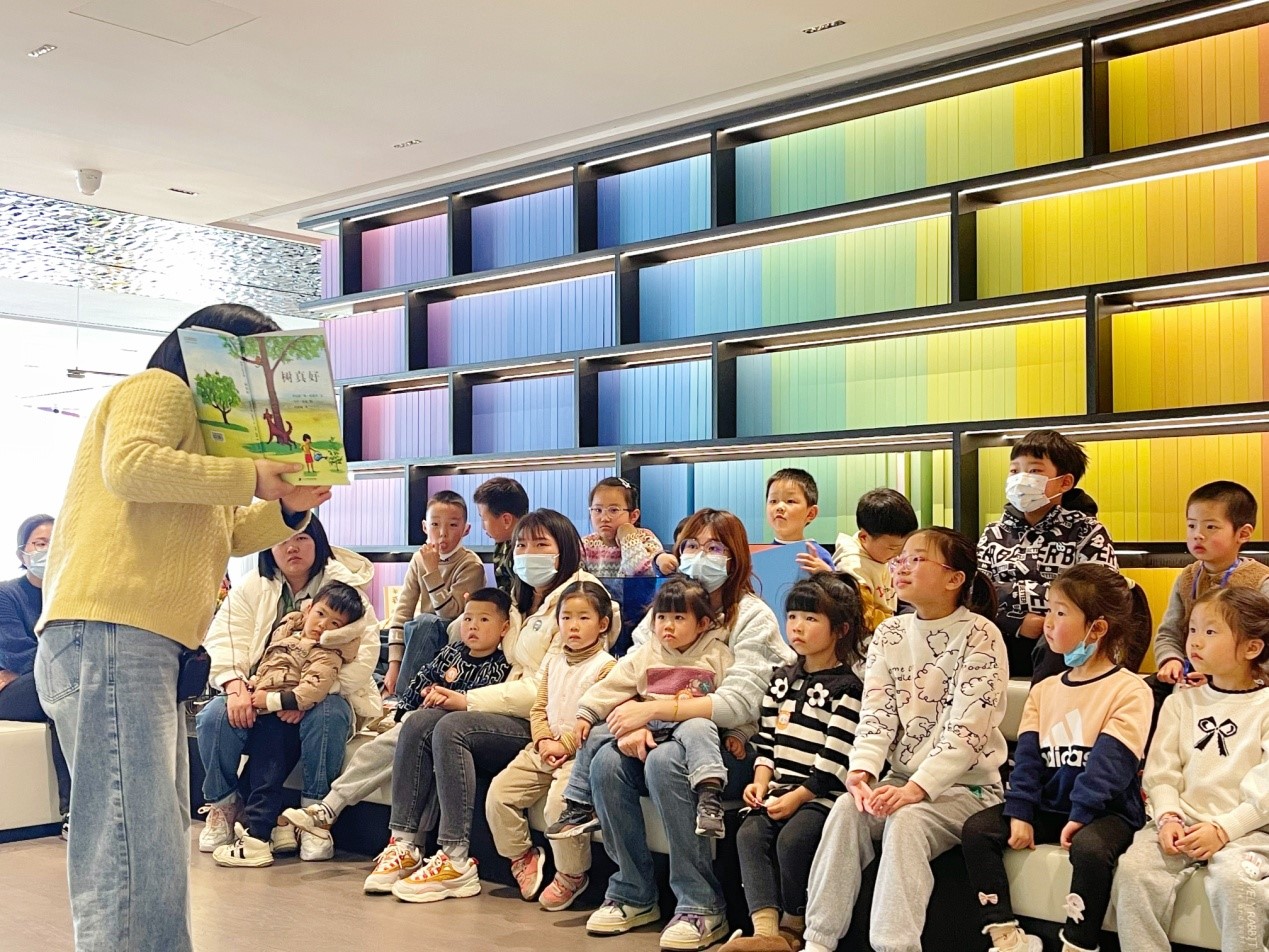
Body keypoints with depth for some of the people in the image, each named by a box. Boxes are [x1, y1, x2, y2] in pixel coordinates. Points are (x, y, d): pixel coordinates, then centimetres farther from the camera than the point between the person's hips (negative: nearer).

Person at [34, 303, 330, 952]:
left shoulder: (199, 421, 31)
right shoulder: (160, 388, 0)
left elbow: (223, 535, 33)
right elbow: (128, 466, -20)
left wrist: (288, 508, 15)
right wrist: (248, 476, -13)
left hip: (144, 650, 11)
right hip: (109, 637, -11)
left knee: (159, 843, 12)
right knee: (133, 850, -15)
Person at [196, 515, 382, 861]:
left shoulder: (345, 588, -3)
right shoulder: (251, 587, 7)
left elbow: (364, 653, -15)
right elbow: (224, 640, -4)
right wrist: (236, 688, -25)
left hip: (322, 699, -2)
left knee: (327, 716, -37)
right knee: (214, 716, -26)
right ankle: (222, 806, -2)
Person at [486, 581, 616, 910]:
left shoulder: (605, 666, -8)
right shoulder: (553, 662, 15)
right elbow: (539, 707, 14)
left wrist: (564, 745, -15)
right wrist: (543, 740, -4)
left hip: (580, 752, -7)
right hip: (545, 749, 7)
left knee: (561, 798, -31)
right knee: (498, 792, -7)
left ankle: (572, 875, -8)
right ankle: (523, 855, 14)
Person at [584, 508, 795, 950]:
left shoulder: (751, 616, -7)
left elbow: (738, 705, -20)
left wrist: (653, 709, -24)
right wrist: (631, 722, -19)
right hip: (673, 736, 5)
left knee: (664, 761, -33)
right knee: (607, 762, -22)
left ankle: (703, 906, -22)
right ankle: (633, 893, -6)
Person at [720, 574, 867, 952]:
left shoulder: (847, 687, -5)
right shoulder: (783, 680, 18)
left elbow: (834, 759, -12)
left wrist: (796, 798, -15)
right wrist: (761, 781, -1)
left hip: (822, 794, -6)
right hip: (779, 789, 6)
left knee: (793, 838, -29)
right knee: (749, 834, -20)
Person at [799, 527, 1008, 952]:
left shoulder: (979, 635, -9)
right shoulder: (889, 634, 9)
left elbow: (967, 729, -17)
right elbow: (876, 714, -1)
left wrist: (918, 787, -28)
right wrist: (863, 770, -20)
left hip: (966, 785, -5)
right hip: (902, 777, 5)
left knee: (906, 821, -32)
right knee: (846, 809, -22)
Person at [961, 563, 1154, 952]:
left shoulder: (1129, 690, -7)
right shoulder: (1044, 690, 13)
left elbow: (1111, 761, -16)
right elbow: (1027, 756, 4)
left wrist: (1082, 814, -24)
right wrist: (1019, 812, -9)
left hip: (1106, 810, -6)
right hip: (1048, 806, 6)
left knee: (1089, 846, -36)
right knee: (976, 829, -12)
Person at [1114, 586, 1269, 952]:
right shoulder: (1180, 703, 12)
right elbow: (1161, 770, 6)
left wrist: (1223, 828, -17)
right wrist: (1167, 817, -11)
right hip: (1181, 822, 4)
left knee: (1233, 878, -33)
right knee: (1135, 868, -21)